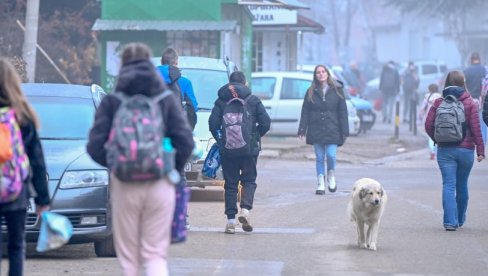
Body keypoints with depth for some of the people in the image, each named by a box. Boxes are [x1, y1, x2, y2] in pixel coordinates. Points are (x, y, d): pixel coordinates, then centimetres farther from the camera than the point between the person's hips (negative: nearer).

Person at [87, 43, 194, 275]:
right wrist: (173, 168, 10)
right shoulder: (167, 99, 3)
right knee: (155, 254, 4)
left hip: (124, 186, 0)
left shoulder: (111, 101, 0)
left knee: (128, 256, 11)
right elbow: (185, 142, -6)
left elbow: (95, 146, -7)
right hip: (160, 184, 1)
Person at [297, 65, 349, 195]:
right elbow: (305, 112, 5)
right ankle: (321, 184, 12)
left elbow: (343, 112, 2)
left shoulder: (337, 90, 2)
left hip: (332, 130, -1)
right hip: (316, 130, 2)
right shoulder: (311, 92, 5)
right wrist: (302, 130, -4)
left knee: (331, 155, -11)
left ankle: (331, 176, 18)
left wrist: (344, 132, -3)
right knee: (319, 158, 4)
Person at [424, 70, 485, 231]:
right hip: (466, 150, 0)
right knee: (462, 185, 15)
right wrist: (480, 150, -4)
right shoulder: (469, 103, -4)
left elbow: (428, 125, -2)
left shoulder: (439, 103, 0)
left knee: (448, 185, -2)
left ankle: (450, 221, -13)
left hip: (445, 150, 0)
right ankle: (460, 219, 29)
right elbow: (476, 128, -8)